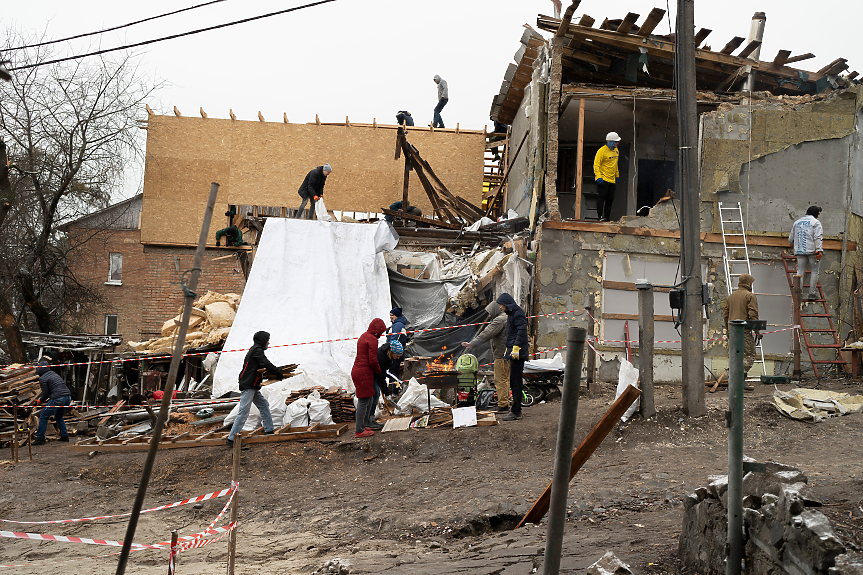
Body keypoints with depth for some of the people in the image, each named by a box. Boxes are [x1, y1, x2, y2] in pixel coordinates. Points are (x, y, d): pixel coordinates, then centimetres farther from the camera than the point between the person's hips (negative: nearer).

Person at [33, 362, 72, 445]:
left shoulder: (42, 378, 1)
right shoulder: (54, 374, 25)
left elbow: (45, 393, -4)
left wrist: (41, 400, 17)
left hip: (58, 399, -8)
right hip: (68, 397, 8)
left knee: (43, 417, 5)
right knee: (58, 417, 27)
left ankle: (40, 439, 3)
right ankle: (64, 436, 22)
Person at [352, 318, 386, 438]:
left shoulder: (364, 336, 17)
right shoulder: (372, 339, -14)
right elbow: (373, 360, -18)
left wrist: (377, 370, 19)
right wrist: (378, 371, 0)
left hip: (357, 371, 10)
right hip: (364, 373, -10)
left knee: (368, 400, 17)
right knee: (363, 401, -4)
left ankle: (363, 426, 23)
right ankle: (359, 431, 0)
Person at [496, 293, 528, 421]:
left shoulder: (517, 313, -11)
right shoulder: (511, 313, 20)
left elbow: (522, 331, -22)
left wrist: (516, 347, -26)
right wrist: (508, 348, 28)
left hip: (518, 353, -10)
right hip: (513, 352, 10)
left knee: (515, 381, -8)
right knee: (514, 381, 14)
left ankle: (516, 412, -6)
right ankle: (516, 408, 21)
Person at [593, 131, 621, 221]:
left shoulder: (616, 150, 13)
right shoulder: (602, 151, -13)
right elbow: (596, 164, -15)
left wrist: (617, 175, 24)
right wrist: (598, 176, -24)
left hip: (612, 180, 8)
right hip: (603, 179, -8)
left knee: (610, 199, 9)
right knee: (601, 198, -7)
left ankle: (607, 217, 16)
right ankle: (600, 216, -5)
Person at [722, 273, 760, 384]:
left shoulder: (730, 296, 14)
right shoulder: (750, 296, -6)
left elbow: (725, 314, 15)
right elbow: (753, 315, -13)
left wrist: (728, 330, 22)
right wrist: (757, 331, -8)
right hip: (745, 331, -7)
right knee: (749, 356, -4)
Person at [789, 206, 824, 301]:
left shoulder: (797, 222, 17)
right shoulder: (815, 222, 0)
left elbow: (791, 239, 21)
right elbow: (817, 237, -12)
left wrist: (796, 245, 40)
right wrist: (819, 250, -17)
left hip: (800, 250, 4)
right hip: (812, 250, -4)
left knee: (800, 271, 4)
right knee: (814, 271, 4)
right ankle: (812, 293, 4)